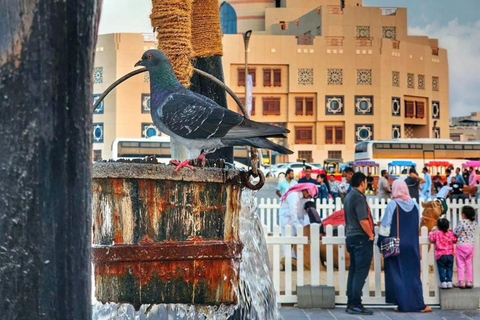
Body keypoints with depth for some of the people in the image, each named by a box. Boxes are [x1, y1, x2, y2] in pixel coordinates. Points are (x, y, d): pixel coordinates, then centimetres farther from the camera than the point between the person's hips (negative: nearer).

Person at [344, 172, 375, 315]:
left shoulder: (349, 196, 15)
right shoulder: (359, 197, -15)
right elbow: (363, 220, -22)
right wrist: (371, 235, -10)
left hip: (351, 236, 9)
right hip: (361, 238, -9)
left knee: (353, 271, 11)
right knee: (361, 272, -8)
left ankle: (351, 303, 12)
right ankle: (356, 305, -10)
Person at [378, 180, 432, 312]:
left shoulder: (392, 205, -10)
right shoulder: (415, 205, 2)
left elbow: (385, 227, -9)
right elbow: (418, 225, 12)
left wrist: (381, 243, -1)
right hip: (412, 246, 3)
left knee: (398, 275, 4)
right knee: (413, 275, 9)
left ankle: (403, 304, 2)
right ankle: (419, 305, 4)